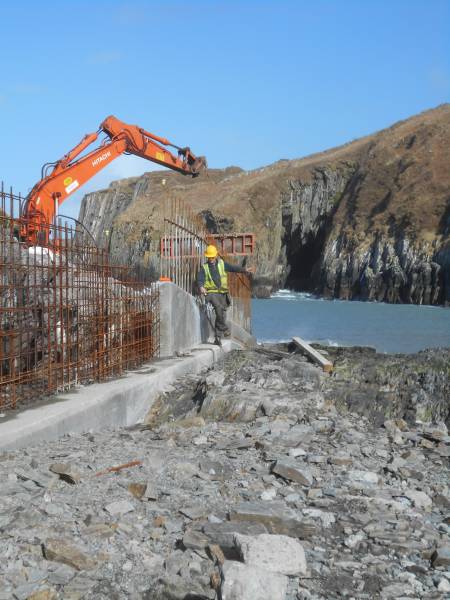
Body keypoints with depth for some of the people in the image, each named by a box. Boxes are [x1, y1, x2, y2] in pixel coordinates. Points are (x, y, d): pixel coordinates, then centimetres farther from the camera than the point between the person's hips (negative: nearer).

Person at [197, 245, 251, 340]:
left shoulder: (222, 264, 12)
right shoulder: (204, 267, 6)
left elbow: (233, 268, 4)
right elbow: (200, 279, -4)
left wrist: (244, 270, -10)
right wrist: (201, 287, -24)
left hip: (222, 293, 3)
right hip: (211, 292, -3)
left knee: (222, 313, 2)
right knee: (218, 307, -29)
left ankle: (218, 335, 11)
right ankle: (224, 328, -20)